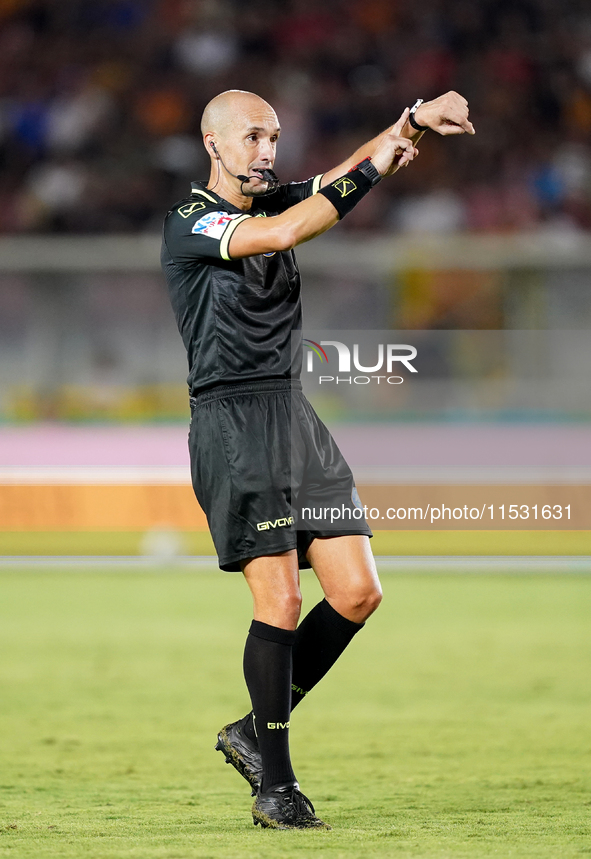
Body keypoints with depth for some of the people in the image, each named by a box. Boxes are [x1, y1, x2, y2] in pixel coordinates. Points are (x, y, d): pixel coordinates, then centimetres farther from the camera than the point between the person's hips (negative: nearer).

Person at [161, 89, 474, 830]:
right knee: (280, 603, -11)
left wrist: (414, 121, -10)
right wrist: (371, 171, -17)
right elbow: (281, 233, -23)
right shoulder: (190, 222, -8)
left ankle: (255, 732, 17)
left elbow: (345, 173, 8)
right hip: (232, 424, -8)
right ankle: (274, 786, 0)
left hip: (294, 417, 8)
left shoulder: (274, 203, 15)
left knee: (357, 592, 1)